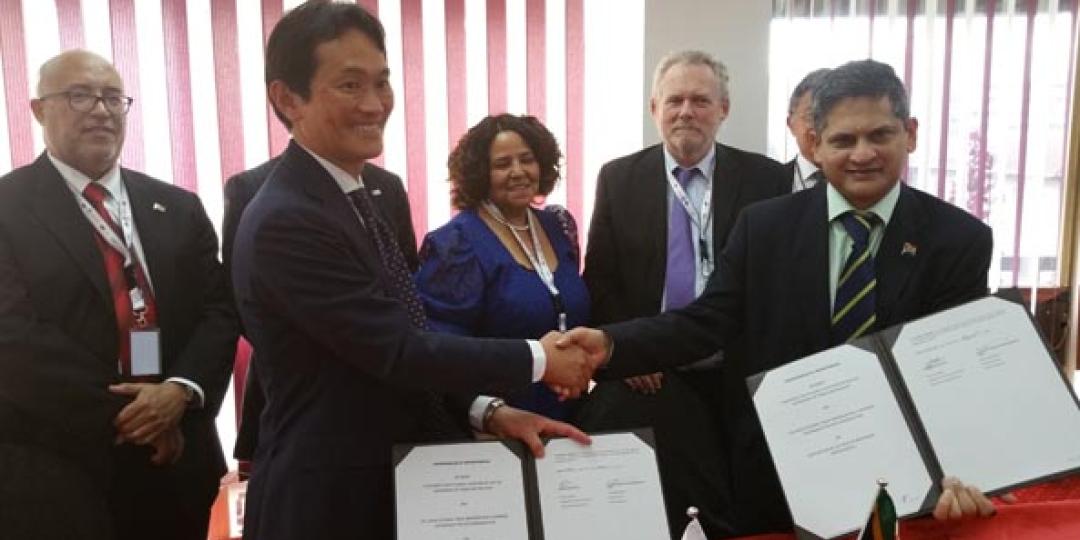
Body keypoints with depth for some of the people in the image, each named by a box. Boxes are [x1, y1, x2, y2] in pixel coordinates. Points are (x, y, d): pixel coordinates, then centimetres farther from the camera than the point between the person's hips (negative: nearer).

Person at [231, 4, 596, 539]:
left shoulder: (355, 196, 6)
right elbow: (400, 351, -24)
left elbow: (400, 346, 5)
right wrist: (538, 359, -13)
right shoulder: (284, 222, -23)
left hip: (383, 480, 9)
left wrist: (489, 410, -7)